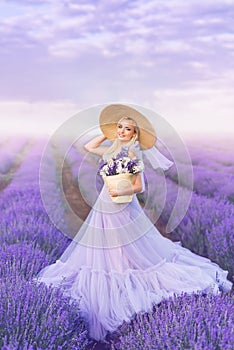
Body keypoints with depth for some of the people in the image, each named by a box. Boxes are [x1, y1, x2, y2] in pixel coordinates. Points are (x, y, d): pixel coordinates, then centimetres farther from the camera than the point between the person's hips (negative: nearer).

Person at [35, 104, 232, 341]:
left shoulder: (133, 154, -9)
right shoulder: (112, 150, 10)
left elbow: (139, 186, -13)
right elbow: (88, 147, 24)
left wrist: (120, 192, -29)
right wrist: (107, 134, 17)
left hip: (123, 207, -7)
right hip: (105, 206, 7)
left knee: (133, 250, 0)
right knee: (105, 254, 12)